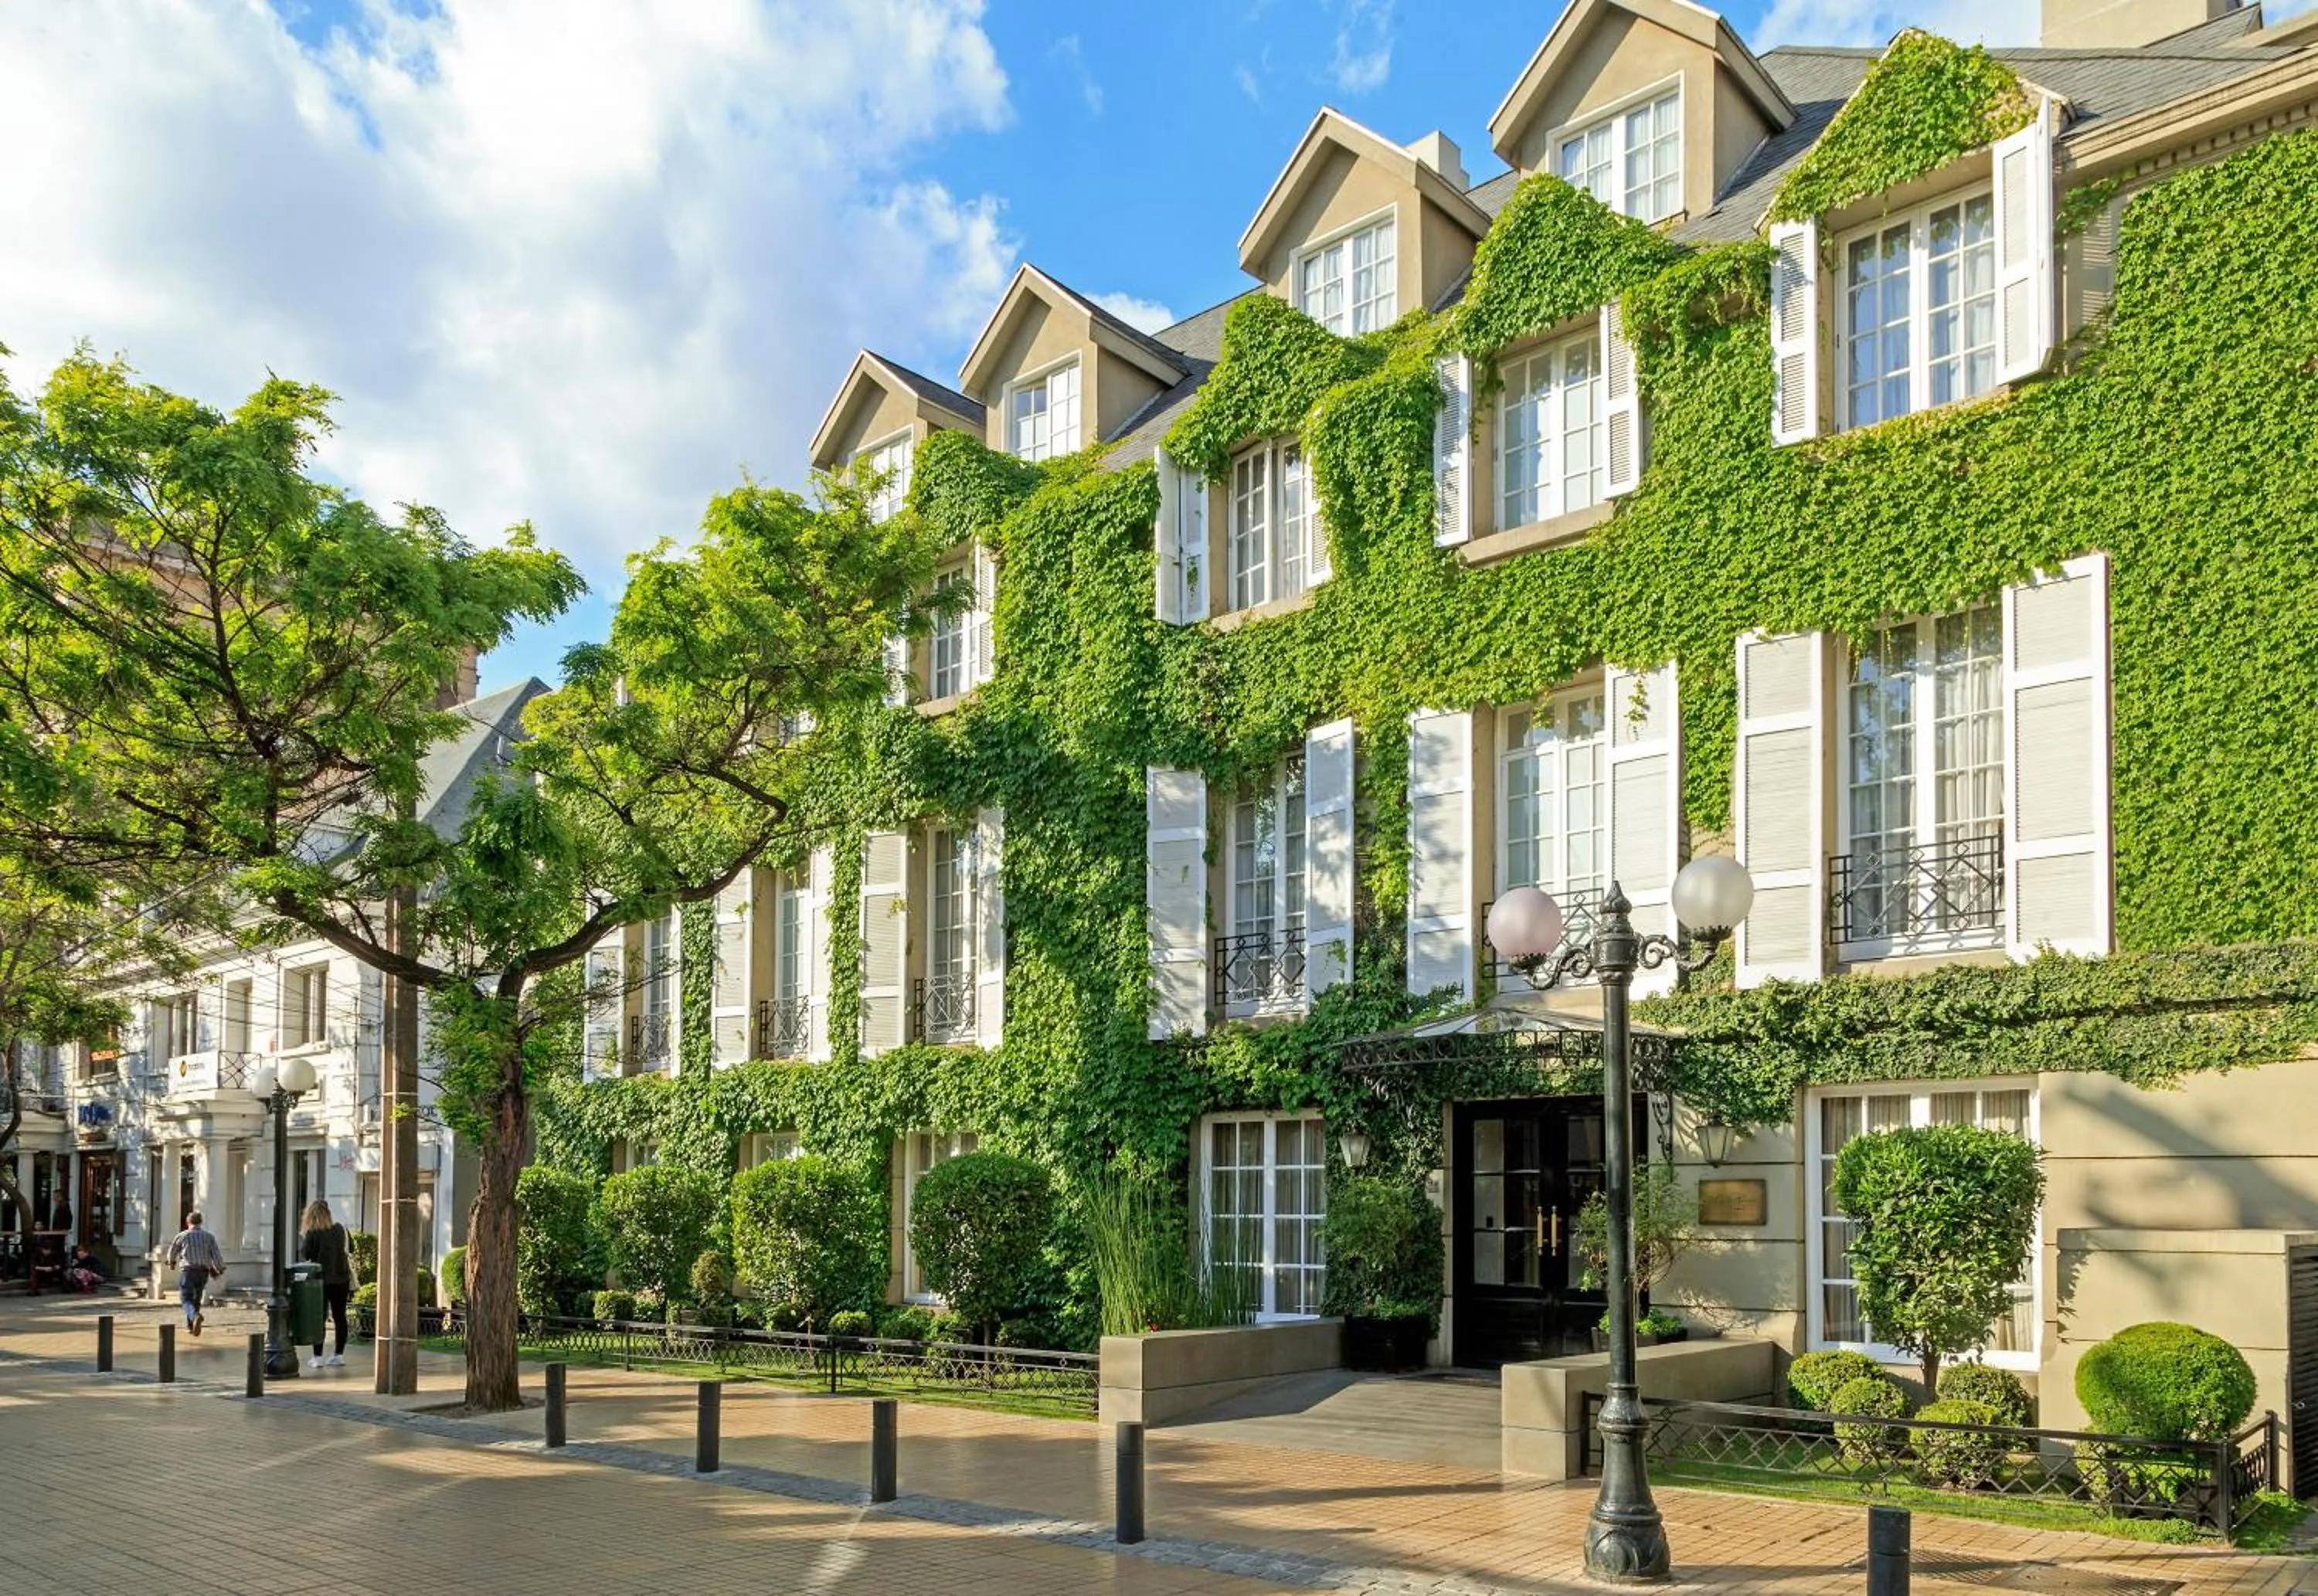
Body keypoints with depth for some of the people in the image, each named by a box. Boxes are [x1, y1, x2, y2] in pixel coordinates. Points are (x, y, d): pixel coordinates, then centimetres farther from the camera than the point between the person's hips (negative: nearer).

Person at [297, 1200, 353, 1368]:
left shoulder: (312, 1234, -13)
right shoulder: (340, 1229, 1)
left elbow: (305, 1255, -7)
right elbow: (348, 1251, 9)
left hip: (321, 1280, -4)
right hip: (341, 1279, 4)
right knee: (339, 1317, 10)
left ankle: (318, 1357, 1)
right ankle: (339, 1354, 15)